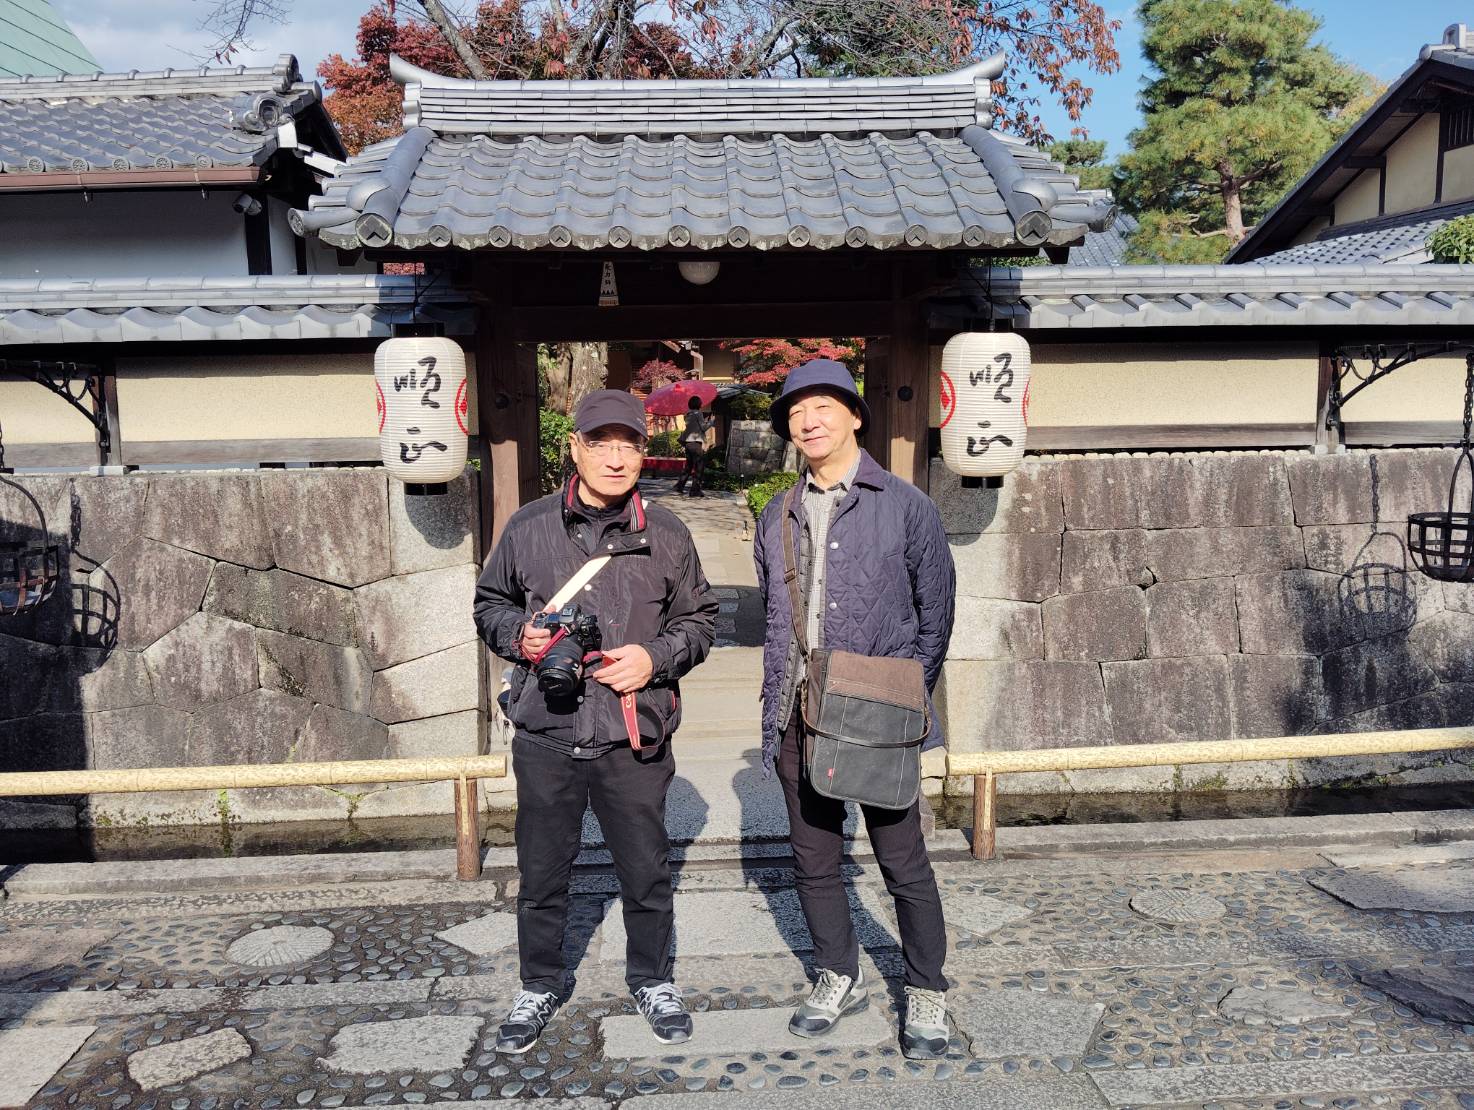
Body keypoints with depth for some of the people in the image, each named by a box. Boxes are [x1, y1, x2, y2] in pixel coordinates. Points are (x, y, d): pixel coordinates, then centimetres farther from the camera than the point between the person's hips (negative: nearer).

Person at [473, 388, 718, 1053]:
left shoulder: (666, 535, 1)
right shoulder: (529, 527, 1)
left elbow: (699, 620, 9)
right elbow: (490, 602, 13)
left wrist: (654, 657, -9)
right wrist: (519, 636, -8)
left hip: (634, 738, 0)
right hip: (546, 734, 1)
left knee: (646, 872, 13)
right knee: (541, 873, 13)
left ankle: (651, 979, 37)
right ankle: (539, 986, 36)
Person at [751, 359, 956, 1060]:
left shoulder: (904, 507, -2)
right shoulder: (777, 519, 11)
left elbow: (936, 613, 1)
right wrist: (774, 708, 8)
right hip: (798, 719, 4)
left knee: (904, 864, 5)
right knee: (813, 862, 14)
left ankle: (926, 995, 25)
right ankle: (839, 980, 33)